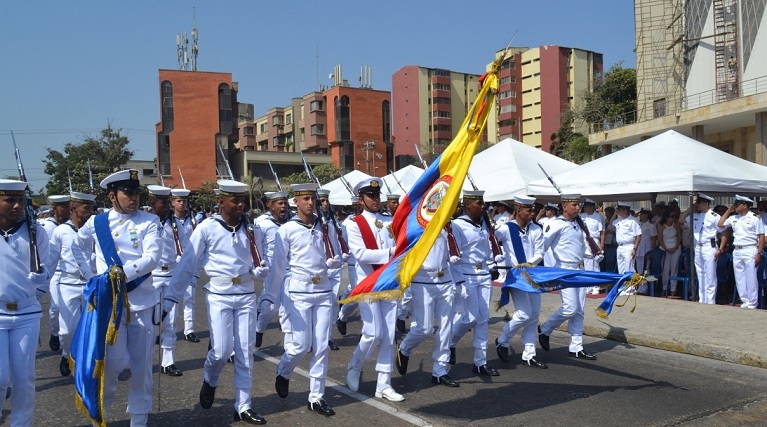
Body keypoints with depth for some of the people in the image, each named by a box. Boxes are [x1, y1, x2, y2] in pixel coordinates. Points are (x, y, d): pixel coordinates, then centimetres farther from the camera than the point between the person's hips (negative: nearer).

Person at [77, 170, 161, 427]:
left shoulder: (149, 221, 1)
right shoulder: (96, 222, 5)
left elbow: (153, 257, -12)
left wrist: (123, 273, -22)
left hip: (142, 302, 0)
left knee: (142, 364, 7)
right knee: (112, 362, -4)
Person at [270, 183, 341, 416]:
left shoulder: (327, 227, 4)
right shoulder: (287, 230, -5)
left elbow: (337, 259, 12)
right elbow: (278, 265, -1)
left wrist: (333, 261, -7)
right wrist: (268, 293, 0)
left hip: (324, 291, 3)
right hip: (299, 292, -3)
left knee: (321, 346, 4)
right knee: (301, 344, -2)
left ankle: (316, 397, 15)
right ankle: (283, 373, 30)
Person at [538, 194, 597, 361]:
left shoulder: (577, 225, 14)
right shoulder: (556, 225, -12)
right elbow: (542, 245, -15)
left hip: (579, 270, 8)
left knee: (579, 311, 7)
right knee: (570, 308, -12)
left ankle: (576, 348, 14)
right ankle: (544, 330, 13)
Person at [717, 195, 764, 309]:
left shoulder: (755, 218, -5)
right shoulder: (734, 218, 11)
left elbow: (762, 237, -7)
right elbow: (720, 224, 14)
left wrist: (759, 254, -14)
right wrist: (728, 210, 10)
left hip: (750, 251, -6)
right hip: (737, 251, 6)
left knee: (751, 279, -3)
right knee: (739, 279, 8)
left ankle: (752, 304, 3)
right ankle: (745, 301, 17)